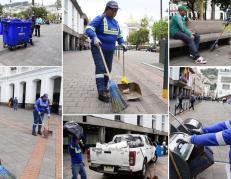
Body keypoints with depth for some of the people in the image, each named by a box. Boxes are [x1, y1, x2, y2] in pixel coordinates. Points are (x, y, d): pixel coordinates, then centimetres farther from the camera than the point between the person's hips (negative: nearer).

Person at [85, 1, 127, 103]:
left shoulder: (115, 22, 11)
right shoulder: (100, 19, -10)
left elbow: (119, 35, 22)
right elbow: (88, 29, -21)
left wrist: (122, 43, 2)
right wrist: (94, 37, -40)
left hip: (110, 49, 7)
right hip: (98, 48, -7)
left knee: (108, 69, 9)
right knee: (100, 68, -16)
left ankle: (104, 88, 23)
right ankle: (101, 93, -22)